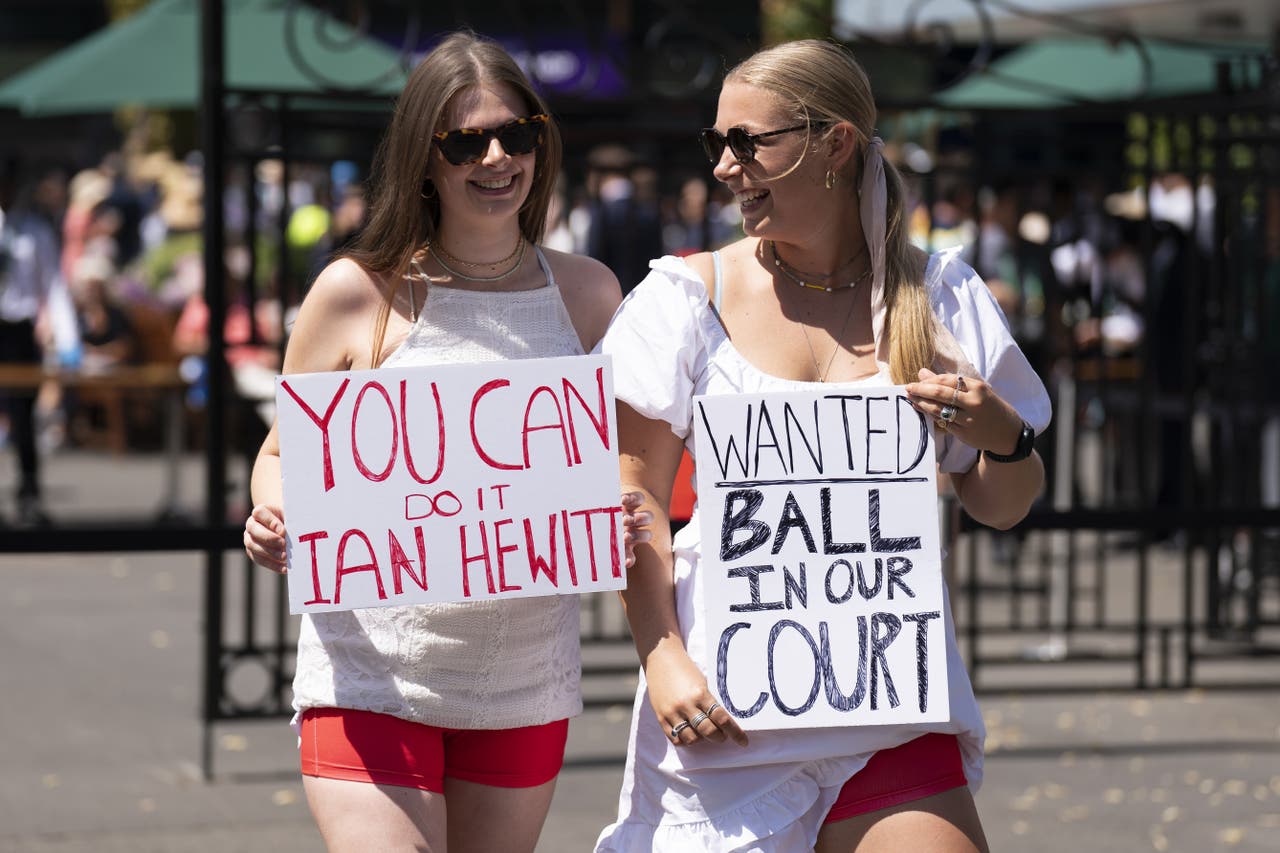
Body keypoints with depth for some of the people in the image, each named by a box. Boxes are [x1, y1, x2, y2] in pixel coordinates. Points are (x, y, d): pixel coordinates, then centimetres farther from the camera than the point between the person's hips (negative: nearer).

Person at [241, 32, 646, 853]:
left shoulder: (587, 293, 7)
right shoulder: (360, 293, -3)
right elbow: (283, 453, 7)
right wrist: (275, 526, -16)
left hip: (526, 680, 4)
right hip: (373, 672, -3)